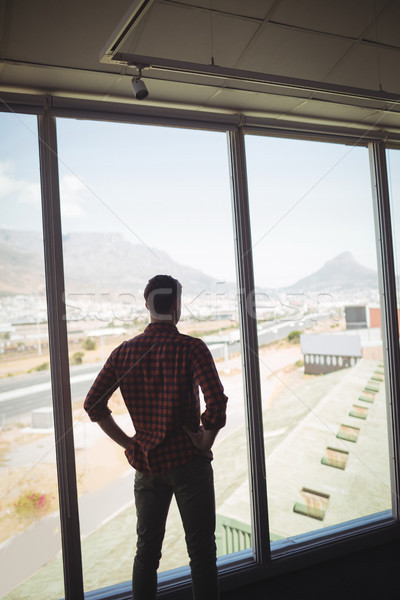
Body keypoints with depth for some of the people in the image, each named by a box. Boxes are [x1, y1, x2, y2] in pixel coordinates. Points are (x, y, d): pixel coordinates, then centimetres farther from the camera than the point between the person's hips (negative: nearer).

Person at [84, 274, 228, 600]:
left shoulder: (125, 351, -1)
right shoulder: (191, 348, -13)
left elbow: (93, 404, -2)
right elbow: (217, 402, -25)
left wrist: (127, 442, 3)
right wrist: (206, 442, -10)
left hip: (146, 463, 4)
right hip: (188, 460, -4)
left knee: (147, 549, 19)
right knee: (201, 550, 10)